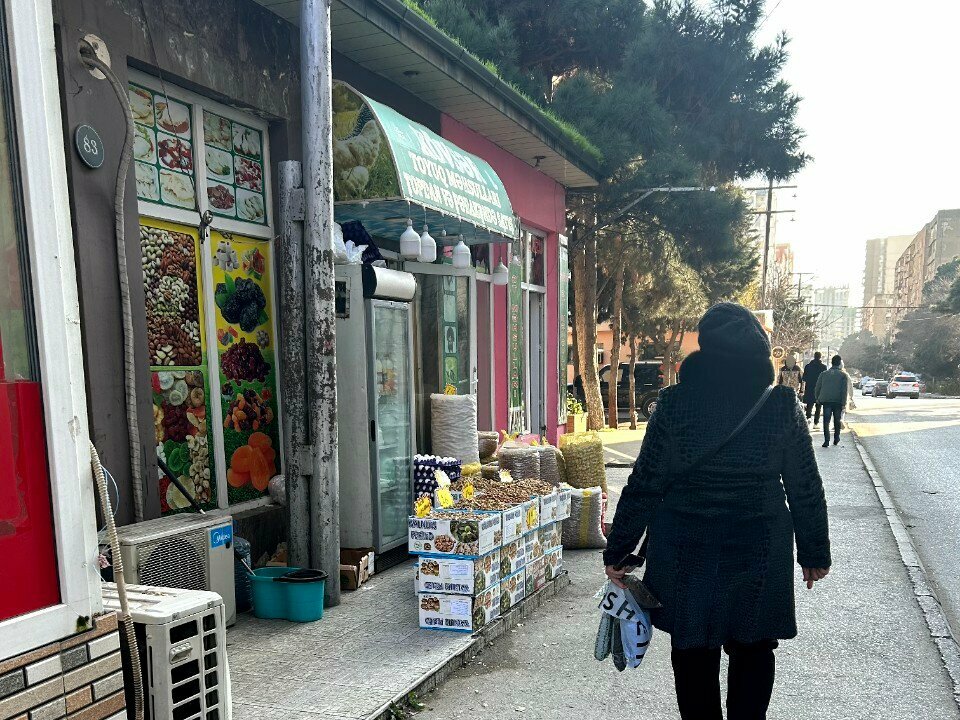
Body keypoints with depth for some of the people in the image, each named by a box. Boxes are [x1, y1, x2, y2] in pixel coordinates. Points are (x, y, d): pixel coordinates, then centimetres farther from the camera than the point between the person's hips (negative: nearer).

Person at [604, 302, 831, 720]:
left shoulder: (674, 403, -10)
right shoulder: (783, 405, -6)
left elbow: (645, 485, -8)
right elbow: (806, 489, 0)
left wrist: (618, 549, 1)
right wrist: (815, 552, 13)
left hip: (685, 550, -1)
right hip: (759, 549, 1)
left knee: (693, 650, 15)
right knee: (753, 650, 20)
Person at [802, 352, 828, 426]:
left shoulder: (808, 366, 1)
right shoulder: (823, 367, -6)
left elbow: (804, 379, 2)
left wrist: (803, 389, 8)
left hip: (809, 389, 2)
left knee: (809, 406, 9)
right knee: (818, 407, 8)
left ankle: (808, 417, -16)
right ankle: (816, 423, 8)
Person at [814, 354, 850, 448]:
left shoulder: (824, 374, 8)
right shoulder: (843, 375, 0)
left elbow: (817, 388, 9)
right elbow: (845, 390, -6)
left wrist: (818, 399, 18)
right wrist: (844, 403, -6)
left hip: (826, 401, 1)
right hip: (838, 401, -1)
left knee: (826, 421, -2)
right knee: (837, 421, 14)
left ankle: (827, 441, -11)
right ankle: (836, 440, 21)